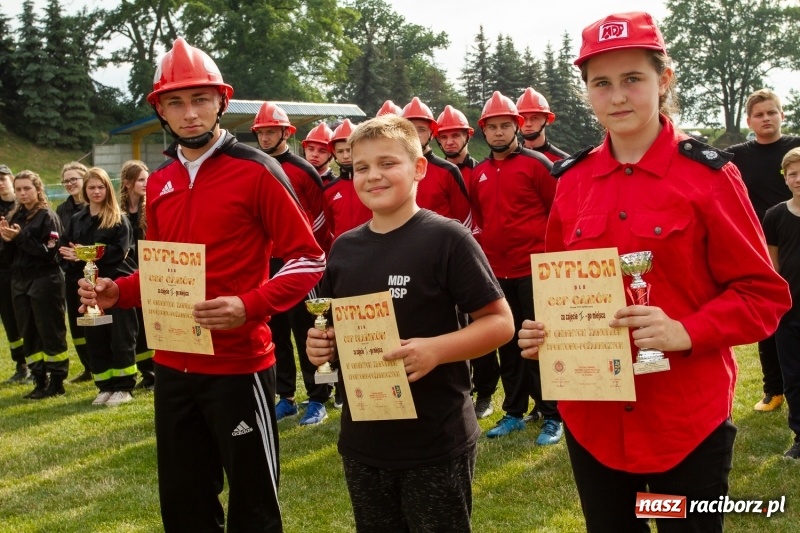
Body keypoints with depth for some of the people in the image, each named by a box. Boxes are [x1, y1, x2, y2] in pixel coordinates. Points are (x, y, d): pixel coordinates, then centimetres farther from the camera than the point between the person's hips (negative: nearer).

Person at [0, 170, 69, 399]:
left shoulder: (48, 217, -8)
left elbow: (49, 252, -17)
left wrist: (20, 237, -20)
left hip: (45, 282, -7)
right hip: (20, 282, 7)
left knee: (51, 333, 0)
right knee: (29, 335, 9)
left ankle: (57, 382, 8)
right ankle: (40, 381, 17)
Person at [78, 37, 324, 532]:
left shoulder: (257, 170, -9)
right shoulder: (159, 182, 10)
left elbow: (309, 259, -10)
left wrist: (248, 306, -24)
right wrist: (119, 292, 1)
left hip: (239, 364, -6)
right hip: (173, 365, 6)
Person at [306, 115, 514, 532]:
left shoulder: (446, 238, -11)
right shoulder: (345, 247, 5)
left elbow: (500, 322, -11)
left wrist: (436, 349, -26)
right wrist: (322, 344, -5)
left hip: (436, 445, -5)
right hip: (362, 442, 5)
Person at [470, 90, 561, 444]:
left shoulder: (536, 163, -4)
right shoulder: (478, 174, 10)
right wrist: (486, 248, 12)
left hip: (534, 269, -5)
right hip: (497, 271, 5)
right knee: (507, 344, 12)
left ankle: (552, 416, 9)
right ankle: (514, 412, 23)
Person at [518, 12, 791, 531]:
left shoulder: (708, 174, -9)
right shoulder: (571, 179, 4)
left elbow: (763, 293, -7)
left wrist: (686, 332, -23)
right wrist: (542, 331, -6)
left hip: (688, 419, -3)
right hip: (592, 418, 4)